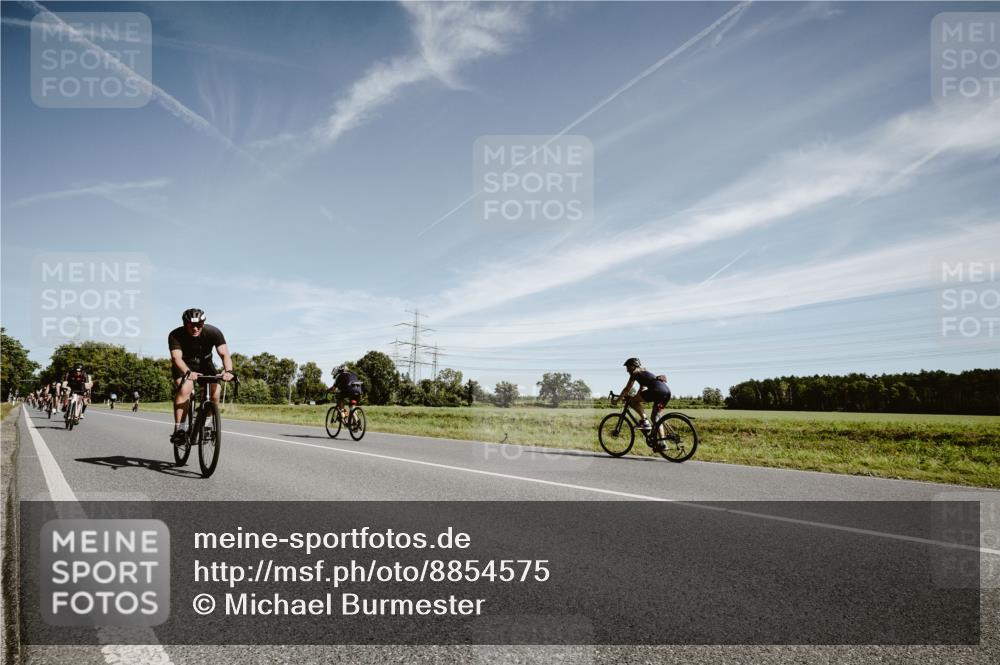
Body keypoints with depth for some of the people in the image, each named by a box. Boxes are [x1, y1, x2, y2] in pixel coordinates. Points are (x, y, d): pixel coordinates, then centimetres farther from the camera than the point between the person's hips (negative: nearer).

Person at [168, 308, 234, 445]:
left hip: (204, 364, 2)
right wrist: (188, 372, -60)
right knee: (185, 389, -31)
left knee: (216, 389, -21)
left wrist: (228, 371, -53)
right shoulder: (175, 335, -28)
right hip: (184, 366, -2)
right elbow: (177, 358, -40)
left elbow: (225, 354, -33)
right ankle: (179, 430, -27)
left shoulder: (214, 332, -25)